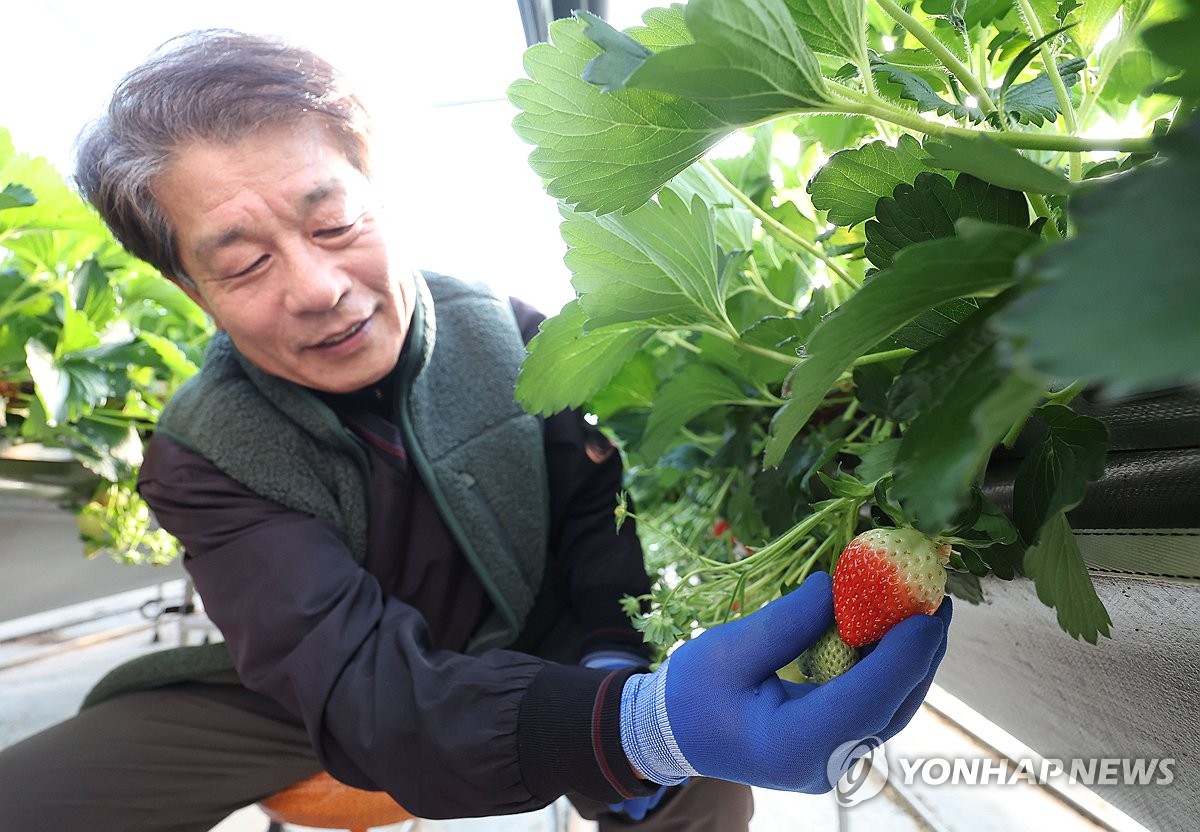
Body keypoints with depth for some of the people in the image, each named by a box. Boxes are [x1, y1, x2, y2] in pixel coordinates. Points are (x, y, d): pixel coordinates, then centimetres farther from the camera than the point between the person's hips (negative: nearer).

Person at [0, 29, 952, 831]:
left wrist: (612, 665, -31)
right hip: (303, 696, 1)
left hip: (523, 653, 1)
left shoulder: (510, 337, -15)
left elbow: (597, 516, -10)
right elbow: (357, 685, -34)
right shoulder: (200, 458, -20)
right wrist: (637, 724, -51)